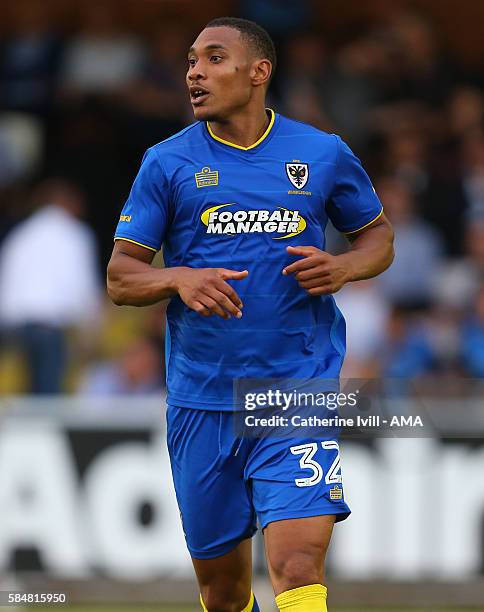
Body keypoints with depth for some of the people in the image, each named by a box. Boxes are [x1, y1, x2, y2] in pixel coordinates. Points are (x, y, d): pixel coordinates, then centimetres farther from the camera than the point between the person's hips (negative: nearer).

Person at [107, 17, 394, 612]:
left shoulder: (323, 154, 4)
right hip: (201, 401, 1)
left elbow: (378, 235, 17)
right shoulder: (167, 163, 3)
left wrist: (344, 266, -6)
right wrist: (179, 278, -19)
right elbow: (120, 277, 3)